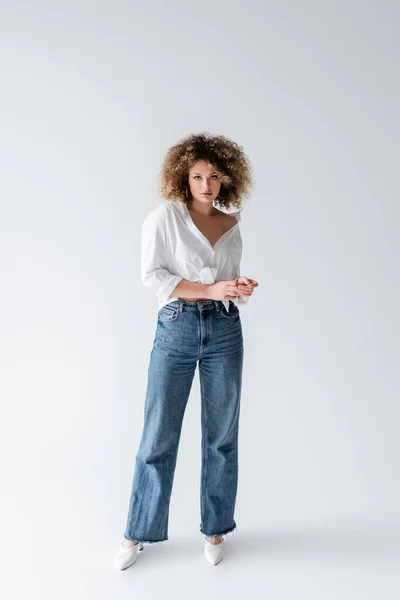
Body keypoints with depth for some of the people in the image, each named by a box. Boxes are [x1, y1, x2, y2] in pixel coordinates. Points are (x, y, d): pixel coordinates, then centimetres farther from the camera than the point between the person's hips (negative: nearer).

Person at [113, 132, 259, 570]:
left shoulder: (232, 224, 11)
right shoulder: (165, 216, -1)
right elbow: (152, 275, -9)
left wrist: (242, 288, -5)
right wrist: (210, 289, -17)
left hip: (225, 330, 4)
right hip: (176, 329, -3)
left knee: (221, 434, 10)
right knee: (159, 434, 4)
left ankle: (215, 528, 29)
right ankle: (139, 532, 23)